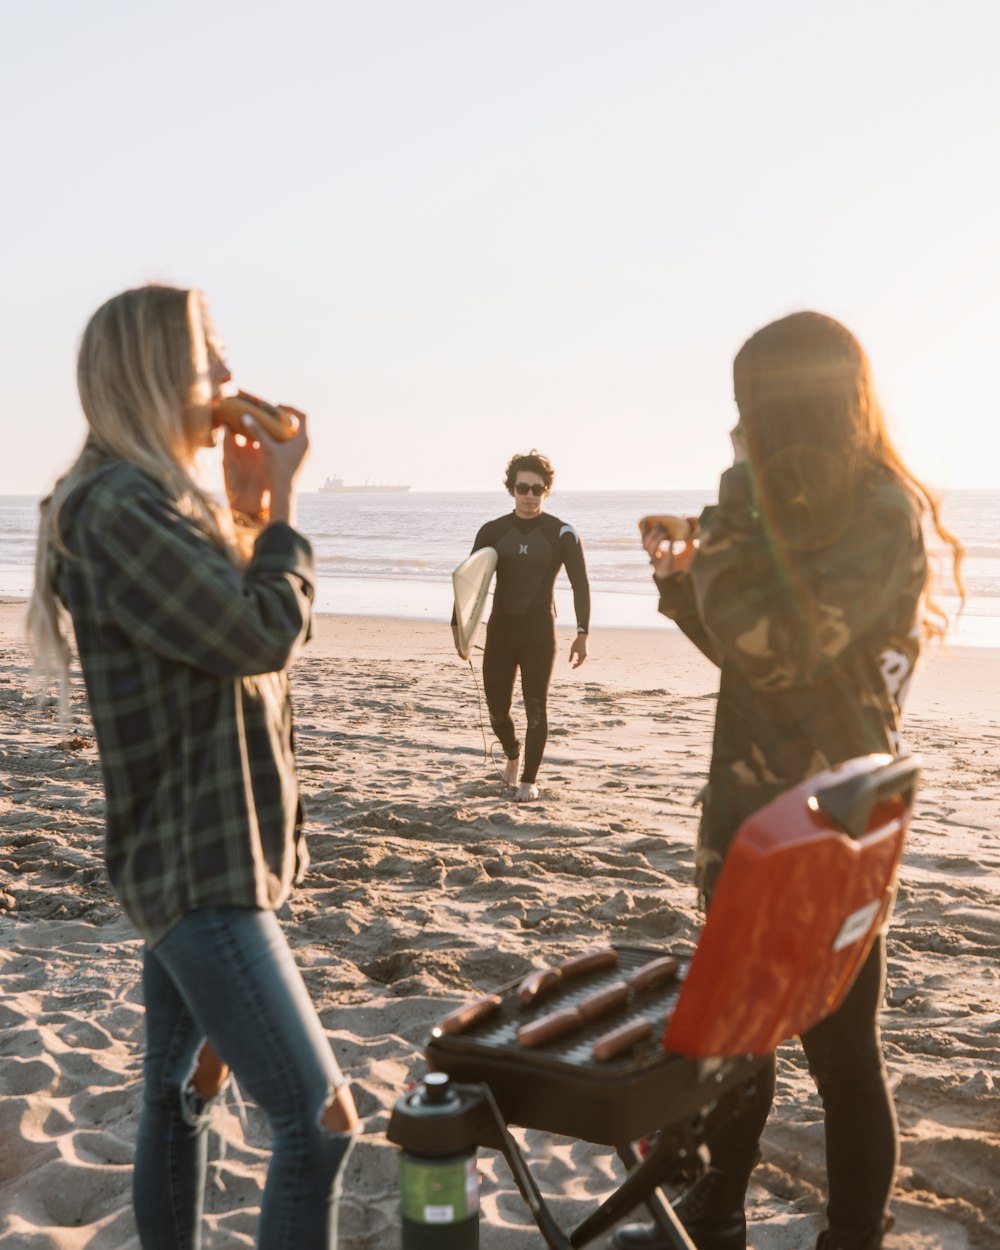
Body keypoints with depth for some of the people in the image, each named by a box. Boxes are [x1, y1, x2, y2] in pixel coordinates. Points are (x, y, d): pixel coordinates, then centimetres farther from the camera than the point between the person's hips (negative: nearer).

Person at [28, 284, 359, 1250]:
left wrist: (248, 510, 7)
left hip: (203, 852, 10)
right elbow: (267, 634, -20)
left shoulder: (160, 503, 12)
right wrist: (279, 499, -8)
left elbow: (243, 632, 17)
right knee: (319, 1121, -10)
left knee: (181, 1092, 18)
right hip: (196, 867, -10)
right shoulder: (121, 508, -19)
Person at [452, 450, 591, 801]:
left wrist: (582, 634, -13)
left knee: (536, 709, 0)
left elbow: (580, 585, -4)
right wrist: (458, 625, -7)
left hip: (539, 633, -2)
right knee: (496, 709, 6)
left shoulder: (562, 534, -4)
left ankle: (529, 780, 12)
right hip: (499, 631, 2)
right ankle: (512, 754, 37)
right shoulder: (493, 531, 3)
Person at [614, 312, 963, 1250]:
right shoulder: (803, 514, 10)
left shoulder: (883, 514, -16)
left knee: (840, 1049, 6)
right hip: (749, 811, 9)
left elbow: (777, 648, -26)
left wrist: (736, 508, -17)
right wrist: (685, 581, 2)